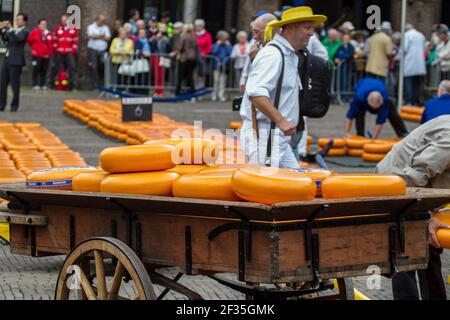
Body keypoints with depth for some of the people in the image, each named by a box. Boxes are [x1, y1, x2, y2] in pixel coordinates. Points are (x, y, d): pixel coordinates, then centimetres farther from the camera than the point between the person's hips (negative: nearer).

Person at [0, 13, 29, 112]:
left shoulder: (25, 32, -4)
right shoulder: (13, 31, 19)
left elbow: (18, 39, -21)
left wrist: (10, 29, -25)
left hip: (16, 61, -7)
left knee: (15, 84, -2)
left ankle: (15, 105, 7)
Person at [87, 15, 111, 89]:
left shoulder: (106, 28, 11)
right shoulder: (91, 27, 3)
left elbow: (108, 38, -3)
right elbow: (92, 36, -13)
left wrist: (97, 37, -7)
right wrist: (101, 36, -3)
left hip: (103, 50, 2)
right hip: (93, 49, -2)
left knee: (103, 64, -7)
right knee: (94, 67, -3)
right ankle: (95, 83, 2)